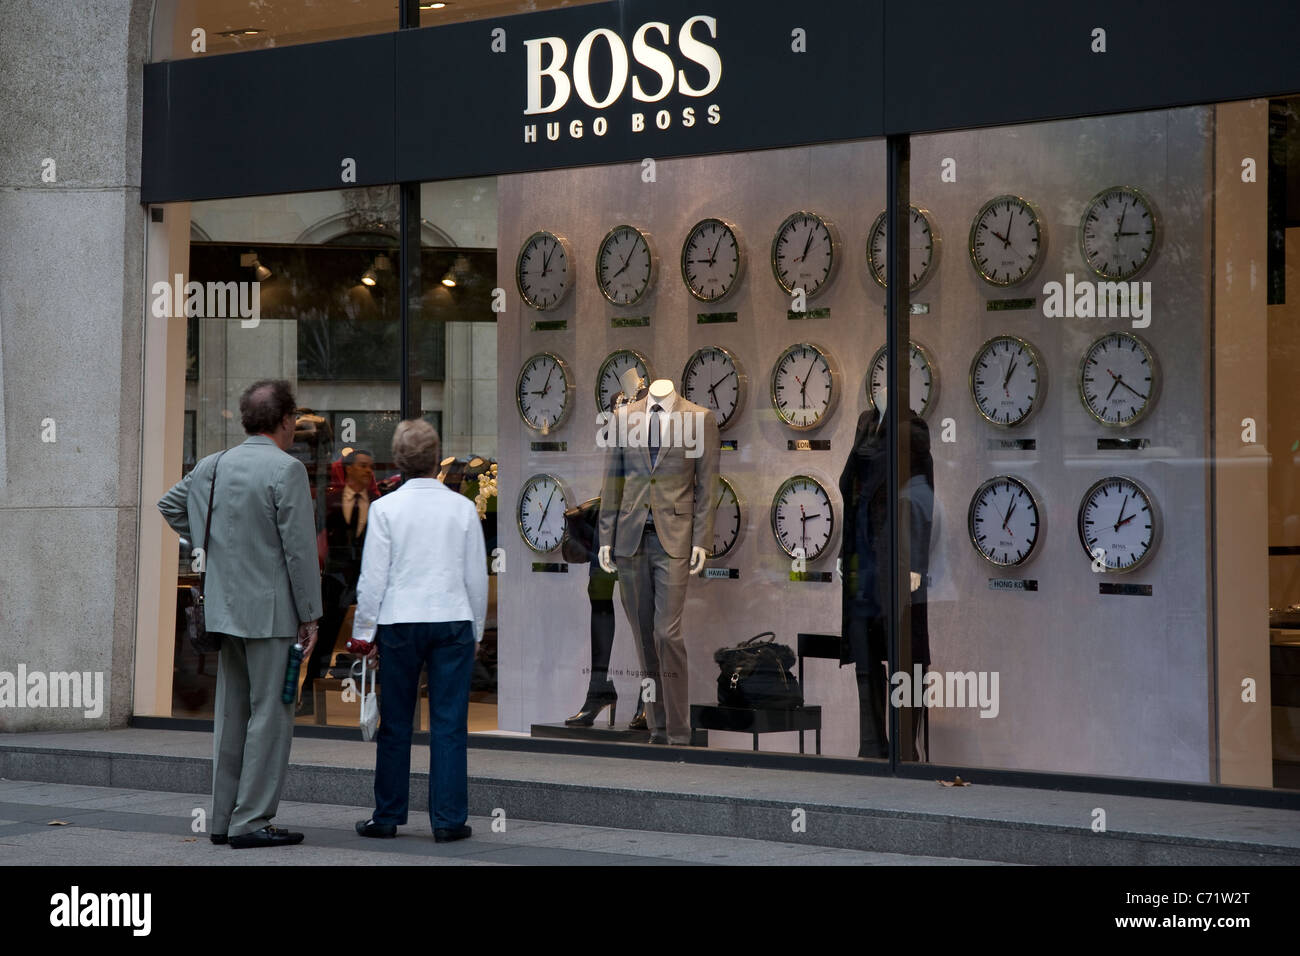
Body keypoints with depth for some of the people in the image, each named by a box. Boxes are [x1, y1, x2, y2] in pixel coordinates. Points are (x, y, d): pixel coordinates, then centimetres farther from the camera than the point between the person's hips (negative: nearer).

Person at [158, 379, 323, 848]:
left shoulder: (211, 466, 8)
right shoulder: (286, 469, -14)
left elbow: (169, 504, 25)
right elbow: (299, 548, -14)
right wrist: (309, 616, -9)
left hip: (226, 608, 7)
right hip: (270, 612, -7)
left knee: (231, 714, 13)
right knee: (270, 714, -2)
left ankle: (224, 818, 18)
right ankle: (251, 822, -2)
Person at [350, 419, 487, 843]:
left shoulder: (385, 507, -3)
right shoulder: (463, 507, 2)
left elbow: (373, 576, -2)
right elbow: (477, 576, 7)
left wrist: (364, 632, 6)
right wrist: (476, 630, 18)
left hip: (400, 622, -1)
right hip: (454, 619, 1)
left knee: (395, 725, 7)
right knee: (449, 724, 2)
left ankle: (387, 816, 13)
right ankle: (448, 819, 3)